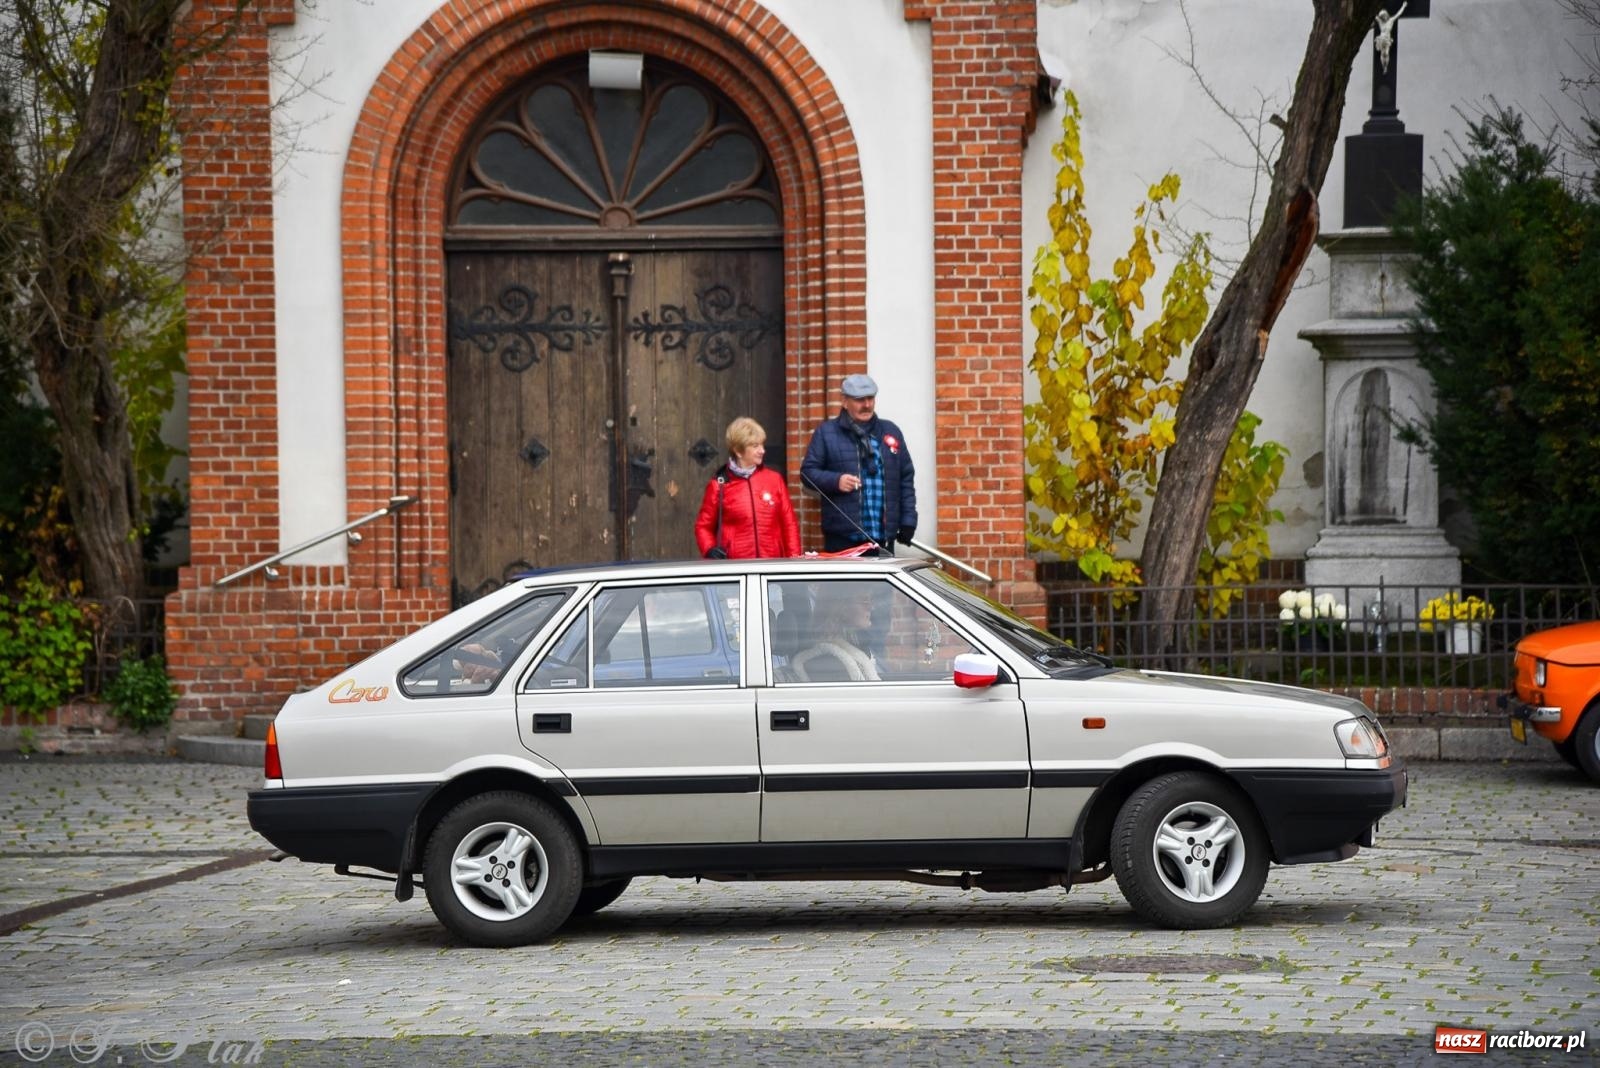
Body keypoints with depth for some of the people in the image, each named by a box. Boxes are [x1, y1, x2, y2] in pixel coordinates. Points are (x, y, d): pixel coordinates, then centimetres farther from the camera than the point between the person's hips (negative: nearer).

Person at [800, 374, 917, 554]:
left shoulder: (890, 432, 13)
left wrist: (908, 521, 6)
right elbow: (808, 472, 3)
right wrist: (836, 480, -15)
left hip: (883, 536, 3)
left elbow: (906, 478, 13)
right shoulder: (826, 433, 4)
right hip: (842, 537, -3)